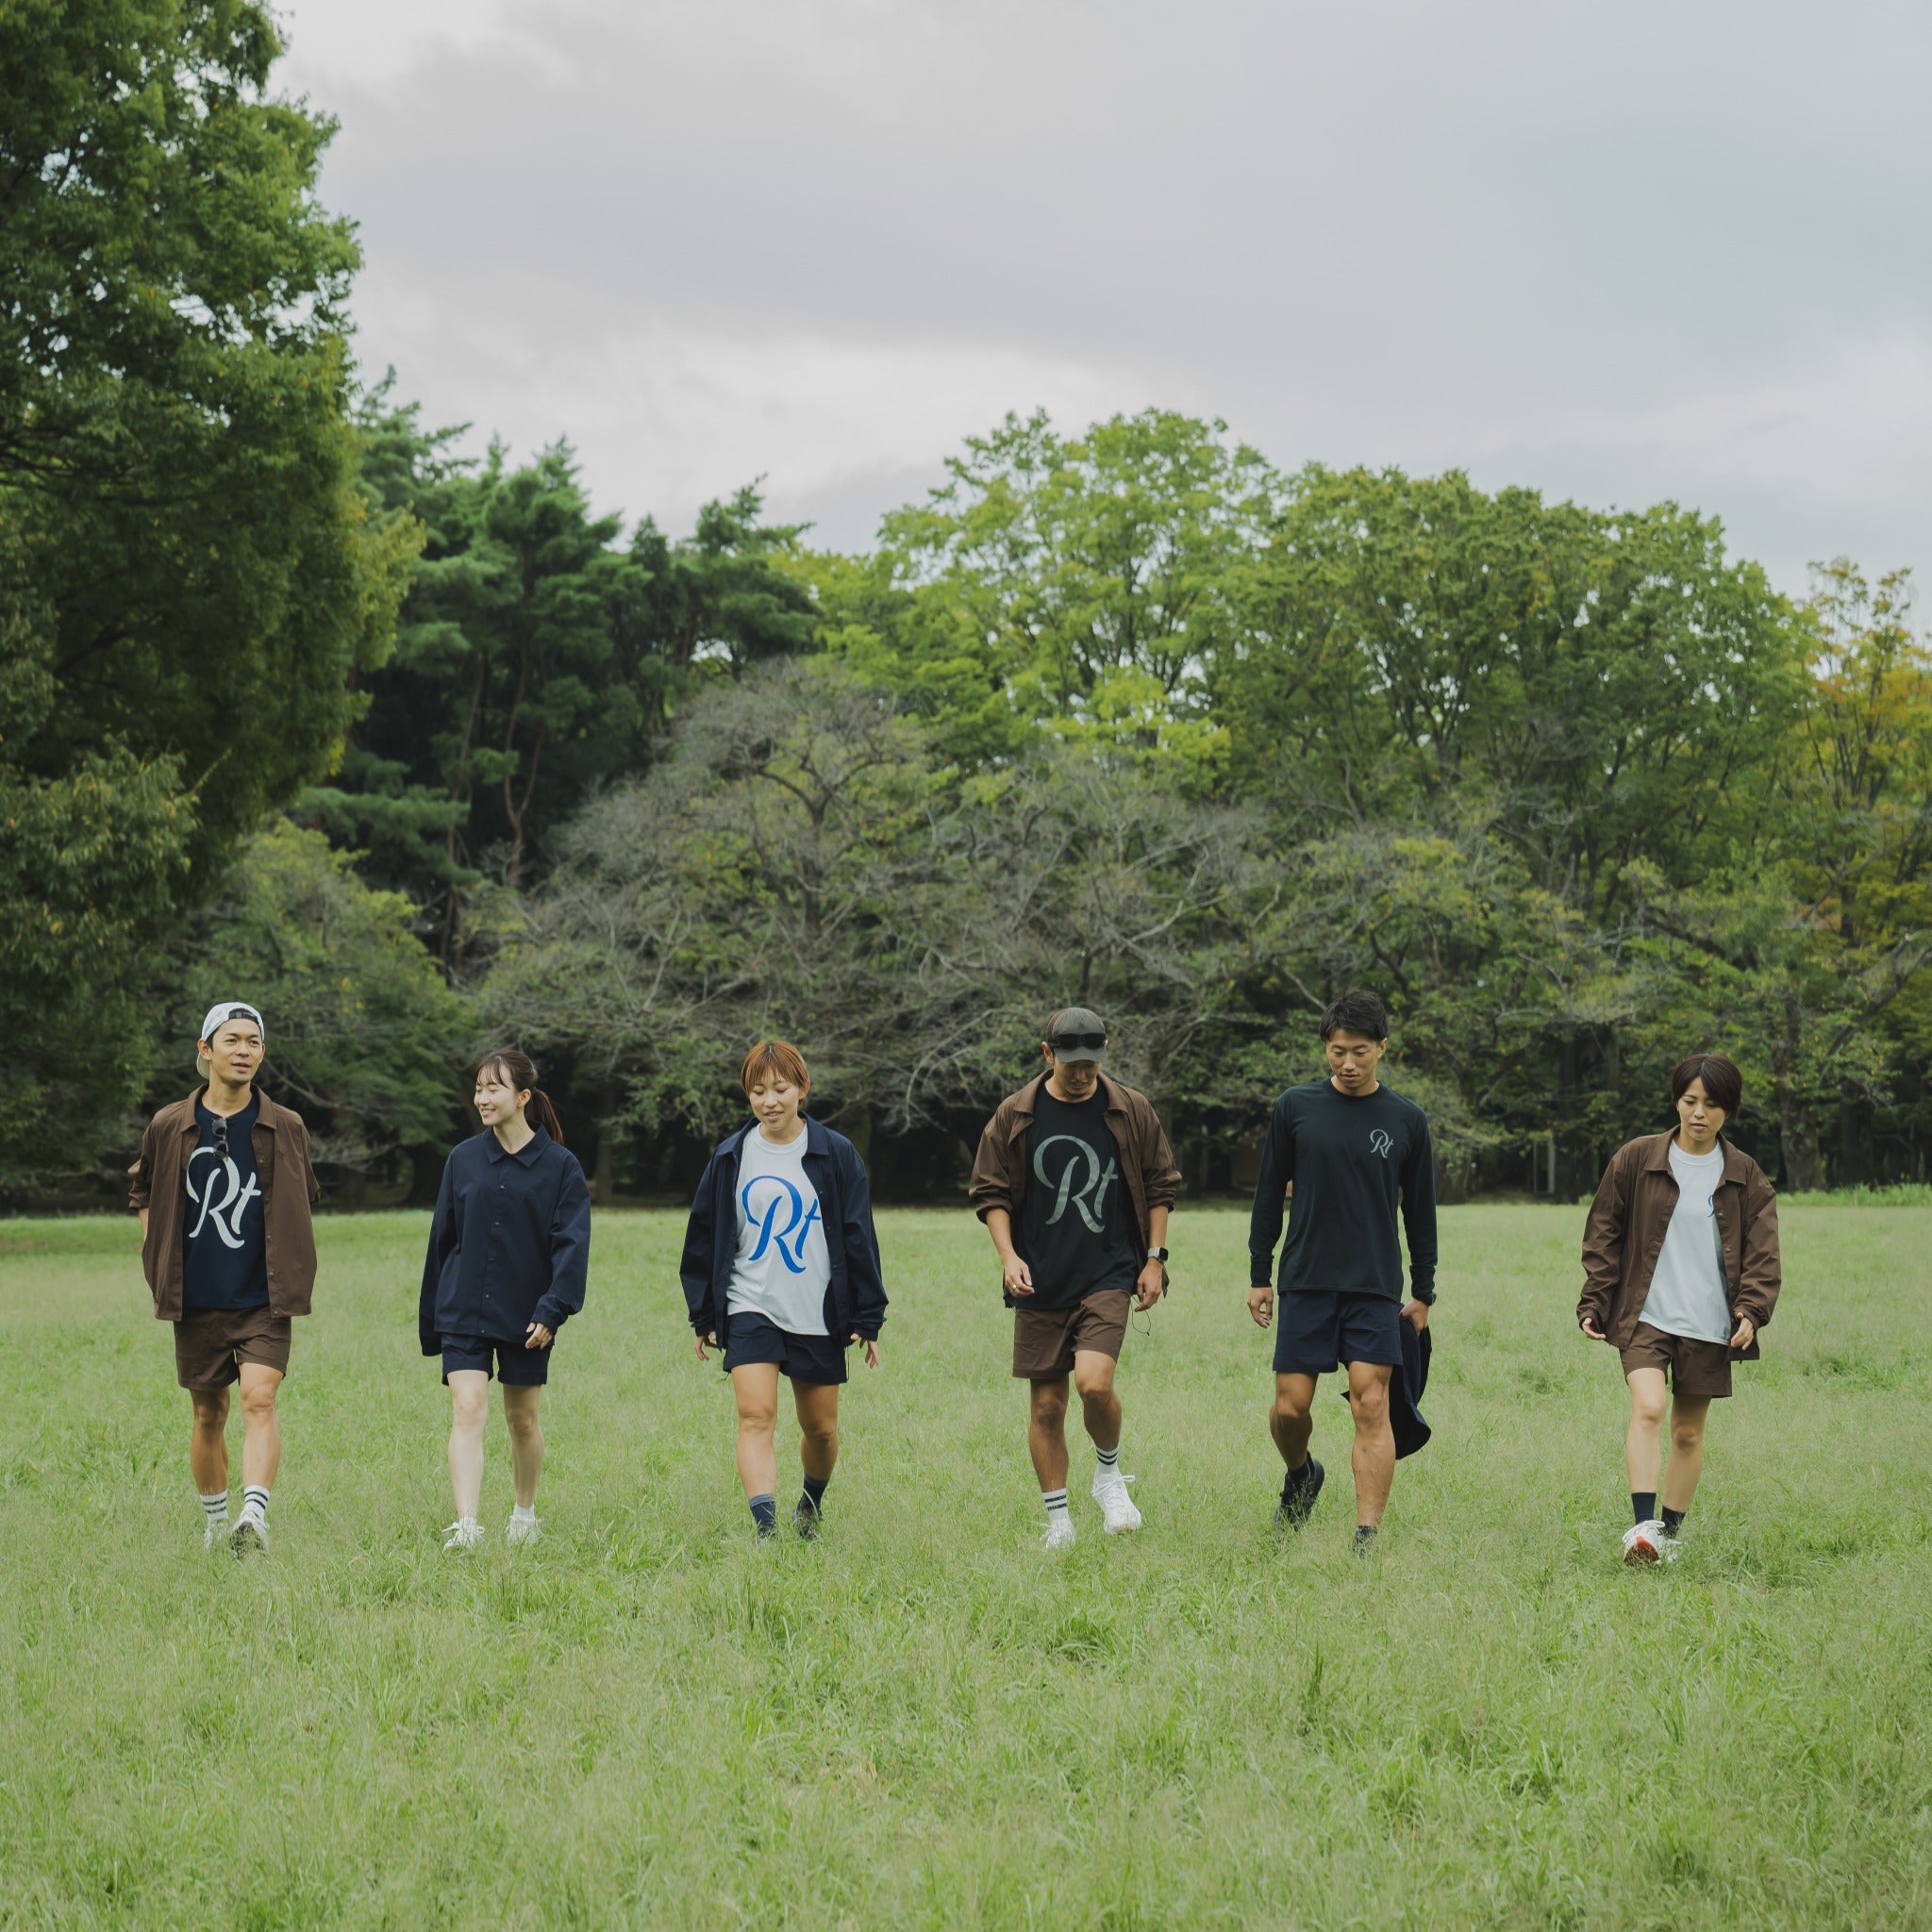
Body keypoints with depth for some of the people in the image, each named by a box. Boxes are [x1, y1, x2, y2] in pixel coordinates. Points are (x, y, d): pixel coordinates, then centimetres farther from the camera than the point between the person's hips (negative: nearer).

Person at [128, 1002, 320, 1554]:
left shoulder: (285, 1129, 1)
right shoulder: (169, 1127, 2)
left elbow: (304, 1205, 14)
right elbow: (144, 1194, 16)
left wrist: (294, 1273, 7)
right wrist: (160, 1269, 8)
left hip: (263, 1300, -2)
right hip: (195, 1301, 2)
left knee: (259, 1399, -19)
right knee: (208, 1414, 10)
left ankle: (255, 1515, -28)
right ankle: (214, 1523, 25)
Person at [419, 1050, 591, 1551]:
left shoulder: (560, 1165, -2)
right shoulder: (463, 1159, 4)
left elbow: (571, 1244, -6)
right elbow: (442, 1240, 10)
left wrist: (553, 1310, -18)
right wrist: (430, 1322, 12)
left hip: (525, 1317, -1)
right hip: (464, 1314, 1)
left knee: (523, 1419, 11)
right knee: (468, 1410, -13)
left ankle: (525, 1514, 31)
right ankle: (466, 1525, -20)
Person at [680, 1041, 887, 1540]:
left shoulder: (836, 1154, -3)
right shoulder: (730, 1157, 2)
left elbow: (859, 1237, 0)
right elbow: (705, 1237, 10)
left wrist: (868, 1319, -2)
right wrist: (703, 1316, 9)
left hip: (818, 1313, 0)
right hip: (749, 1308, 0)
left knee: (820, 1429, 10)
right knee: (755, 1417, -17)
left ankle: (811, 1504, 38)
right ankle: (765, 1528, -23)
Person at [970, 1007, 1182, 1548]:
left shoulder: (1132, 1112, 3)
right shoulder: (1014, 1116, 2)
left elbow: (1160, 1185, 12)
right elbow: (991, 1192, 8)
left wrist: (1155, 1257, 5)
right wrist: (1007, 1254, -6)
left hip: (1108, 1277, -1)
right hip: (1039, 1282, 2)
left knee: (1094, 1381, -21)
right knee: (1046, 1405, 3)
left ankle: (1109, 1473, 7)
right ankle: (1057, 1520, 15)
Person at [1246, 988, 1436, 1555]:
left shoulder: (1407, 1120, 3)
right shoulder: (1295, 1108, 2)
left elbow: (1420, 1211, 10)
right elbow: (1269, 1194, 8)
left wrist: (1423, 1293, 10)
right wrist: (1259, 1277, 7)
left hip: (1376, 1289, -1)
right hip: (1305, 1283, 1)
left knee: (1371, 1407, -9)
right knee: (1290, 1407, 0)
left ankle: (1367, 1540, -9)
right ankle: (1301, 1475, 33)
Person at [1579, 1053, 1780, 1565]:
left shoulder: (1745, 1176, 6)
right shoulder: (1636, 1160, 2)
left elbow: (1762, 1252, 6)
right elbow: (1603, 1236, 6)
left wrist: (1751, 1310, -9)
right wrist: (1593, 1303, 0)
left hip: (1709, 1325, 2)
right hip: (1644, 1315, -2)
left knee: (1688, 1432, 8)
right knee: (1647, 1408, -23)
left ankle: (1669, 1534, 22)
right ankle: (1642, 1524, -28)